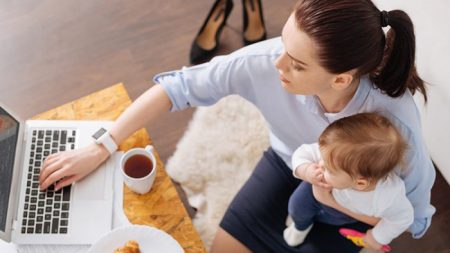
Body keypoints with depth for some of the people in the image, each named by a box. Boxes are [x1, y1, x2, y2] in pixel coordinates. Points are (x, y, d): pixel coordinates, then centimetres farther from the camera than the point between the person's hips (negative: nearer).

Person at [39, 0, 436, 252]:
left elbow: (414, 216, -21)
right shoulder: (268, 61, -35)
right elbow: (181, 85, -26)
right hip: (287, 163, 3)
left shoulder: (394, 122, -39)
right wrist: (100, 148, -26)